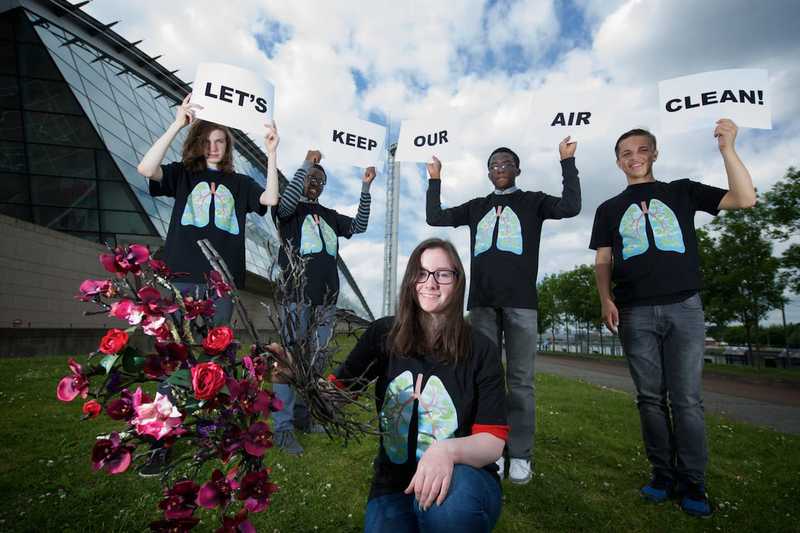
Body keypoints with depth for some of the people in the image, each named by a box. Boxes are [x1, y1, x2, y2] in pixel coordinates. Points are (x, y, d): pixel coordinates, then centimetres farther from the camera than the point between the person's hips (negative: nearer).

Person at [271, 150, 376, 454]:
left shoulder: (330, 216, 20)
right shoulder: (291, 210, 5)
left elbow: (359, 226, 12)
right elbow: (286, 202, -17)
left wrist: (365, 188, 6)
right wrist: (307, 164, -15)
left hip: (326, 299, 6)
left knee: (314, 362, 10)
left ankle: (301, 416, 23)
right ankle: (283, 428, 2)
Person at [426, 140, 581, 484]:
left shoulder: (533, 201, 13)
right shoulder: (476, 207, 20)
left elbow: (571, 207, -4)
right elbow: (435, 218, 16)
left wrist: (567, 162, -4)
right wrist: (435, 180, 13)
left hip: (520, 302, -3)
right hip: (482, 303, 3)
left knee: (520, 380, 0)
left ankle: (520, 455, 9)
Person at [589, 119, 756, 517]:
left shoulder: (682, 191, 13)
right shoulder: (609, 209, 15)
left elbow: (745, 199, 2)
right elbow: (603, 261, 10)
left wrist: (727, 149, -7)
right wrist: (606, 299, -5)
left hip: (684, 308, -1)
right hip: (635, 313, 1)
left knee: (687, 399, 0)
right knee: (651, 398, 5)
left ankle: (691, 483, 11)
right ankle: (663, 475, 15)